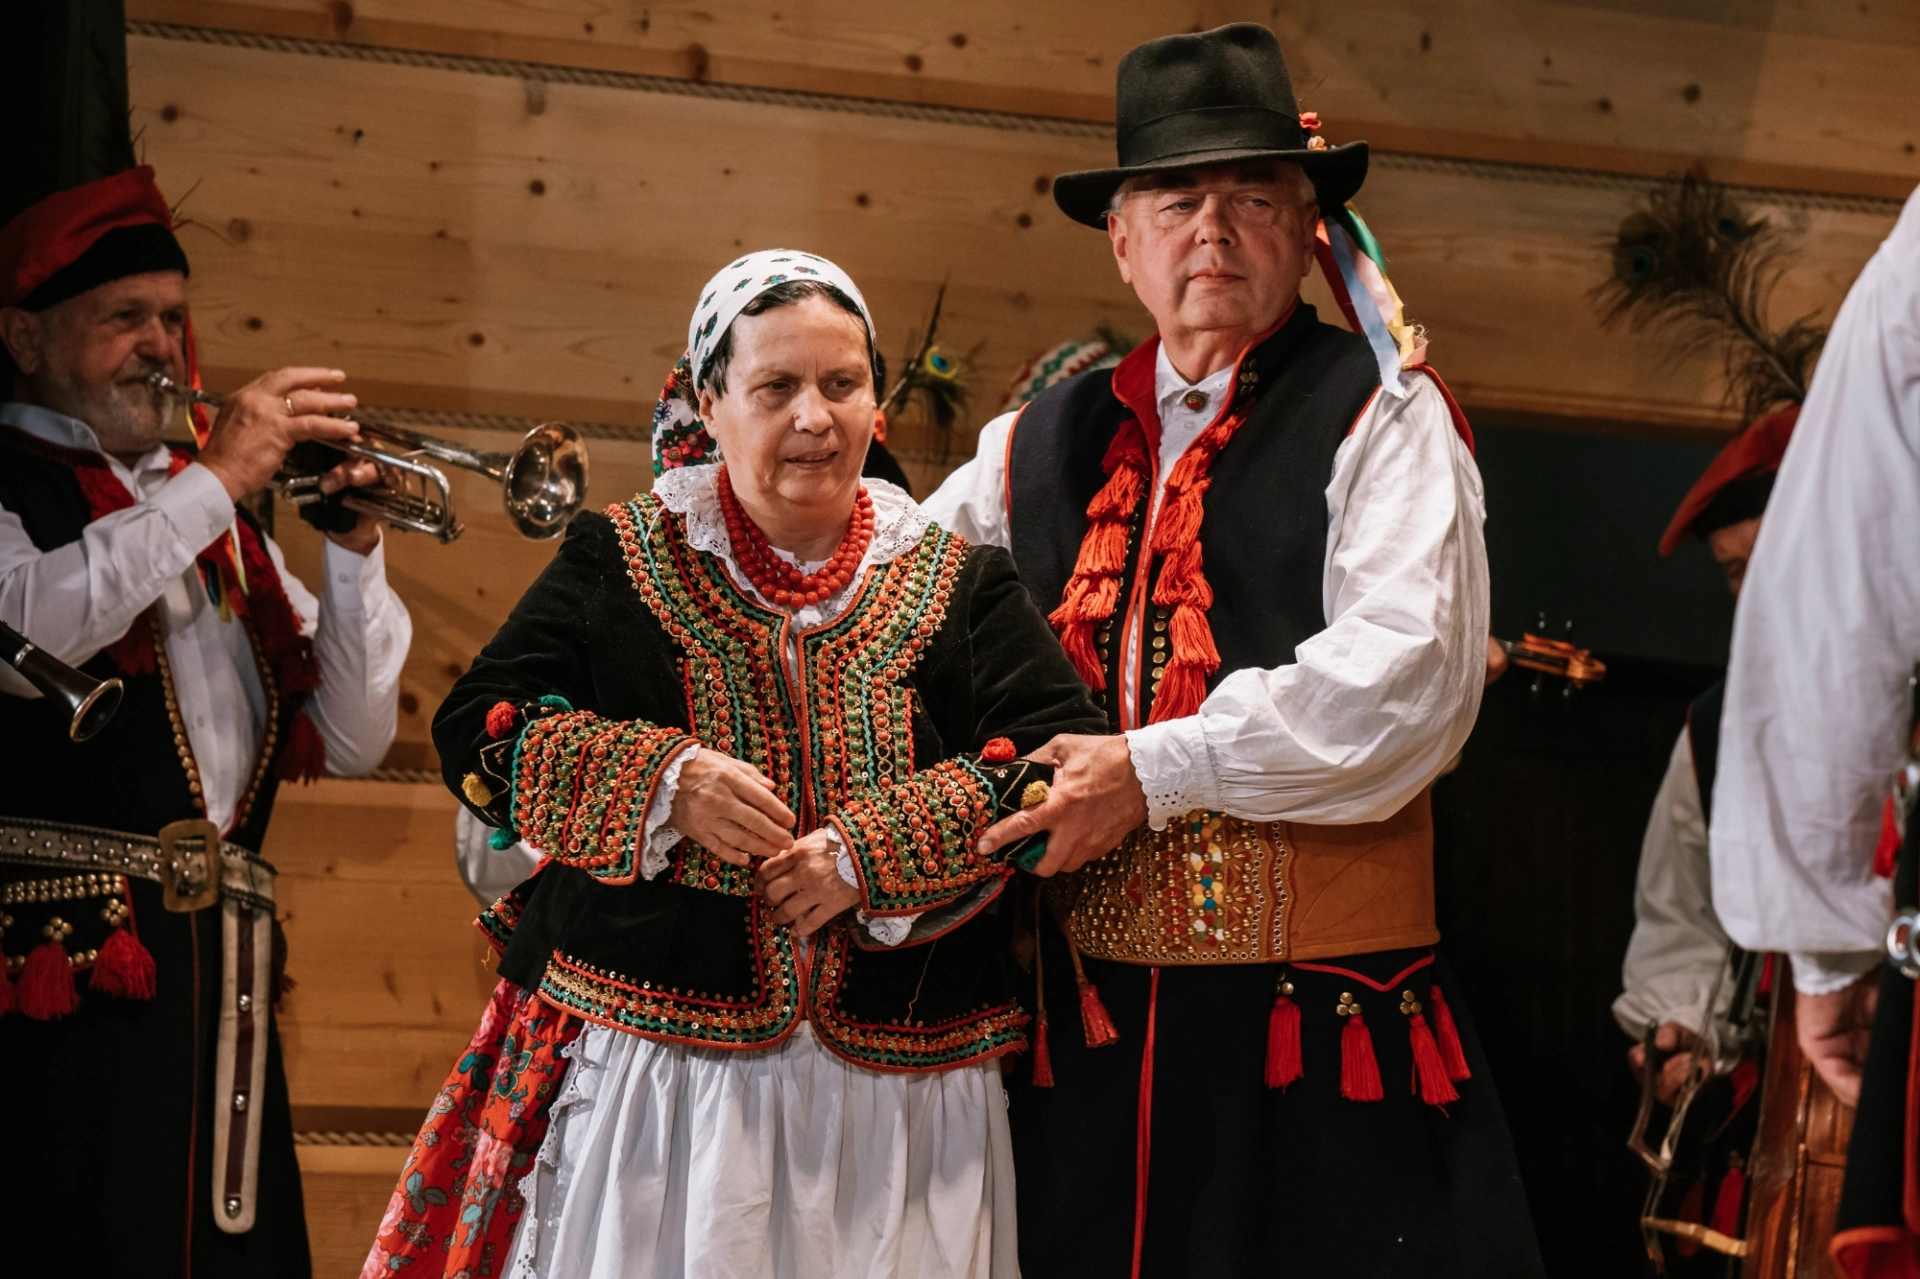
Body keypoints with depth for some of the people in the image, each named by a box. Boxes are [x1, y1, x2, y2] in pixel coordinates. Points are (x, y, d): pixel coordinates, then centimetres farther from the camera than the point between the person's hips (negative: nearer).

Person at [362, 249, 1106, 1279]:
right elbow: (477, 733, 0)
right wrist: (663, 781, -15)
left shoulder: (960, 584, 8)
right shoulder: (619, 560, 7)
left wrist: (875, 848, -15)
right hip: (640, 1060, -1)